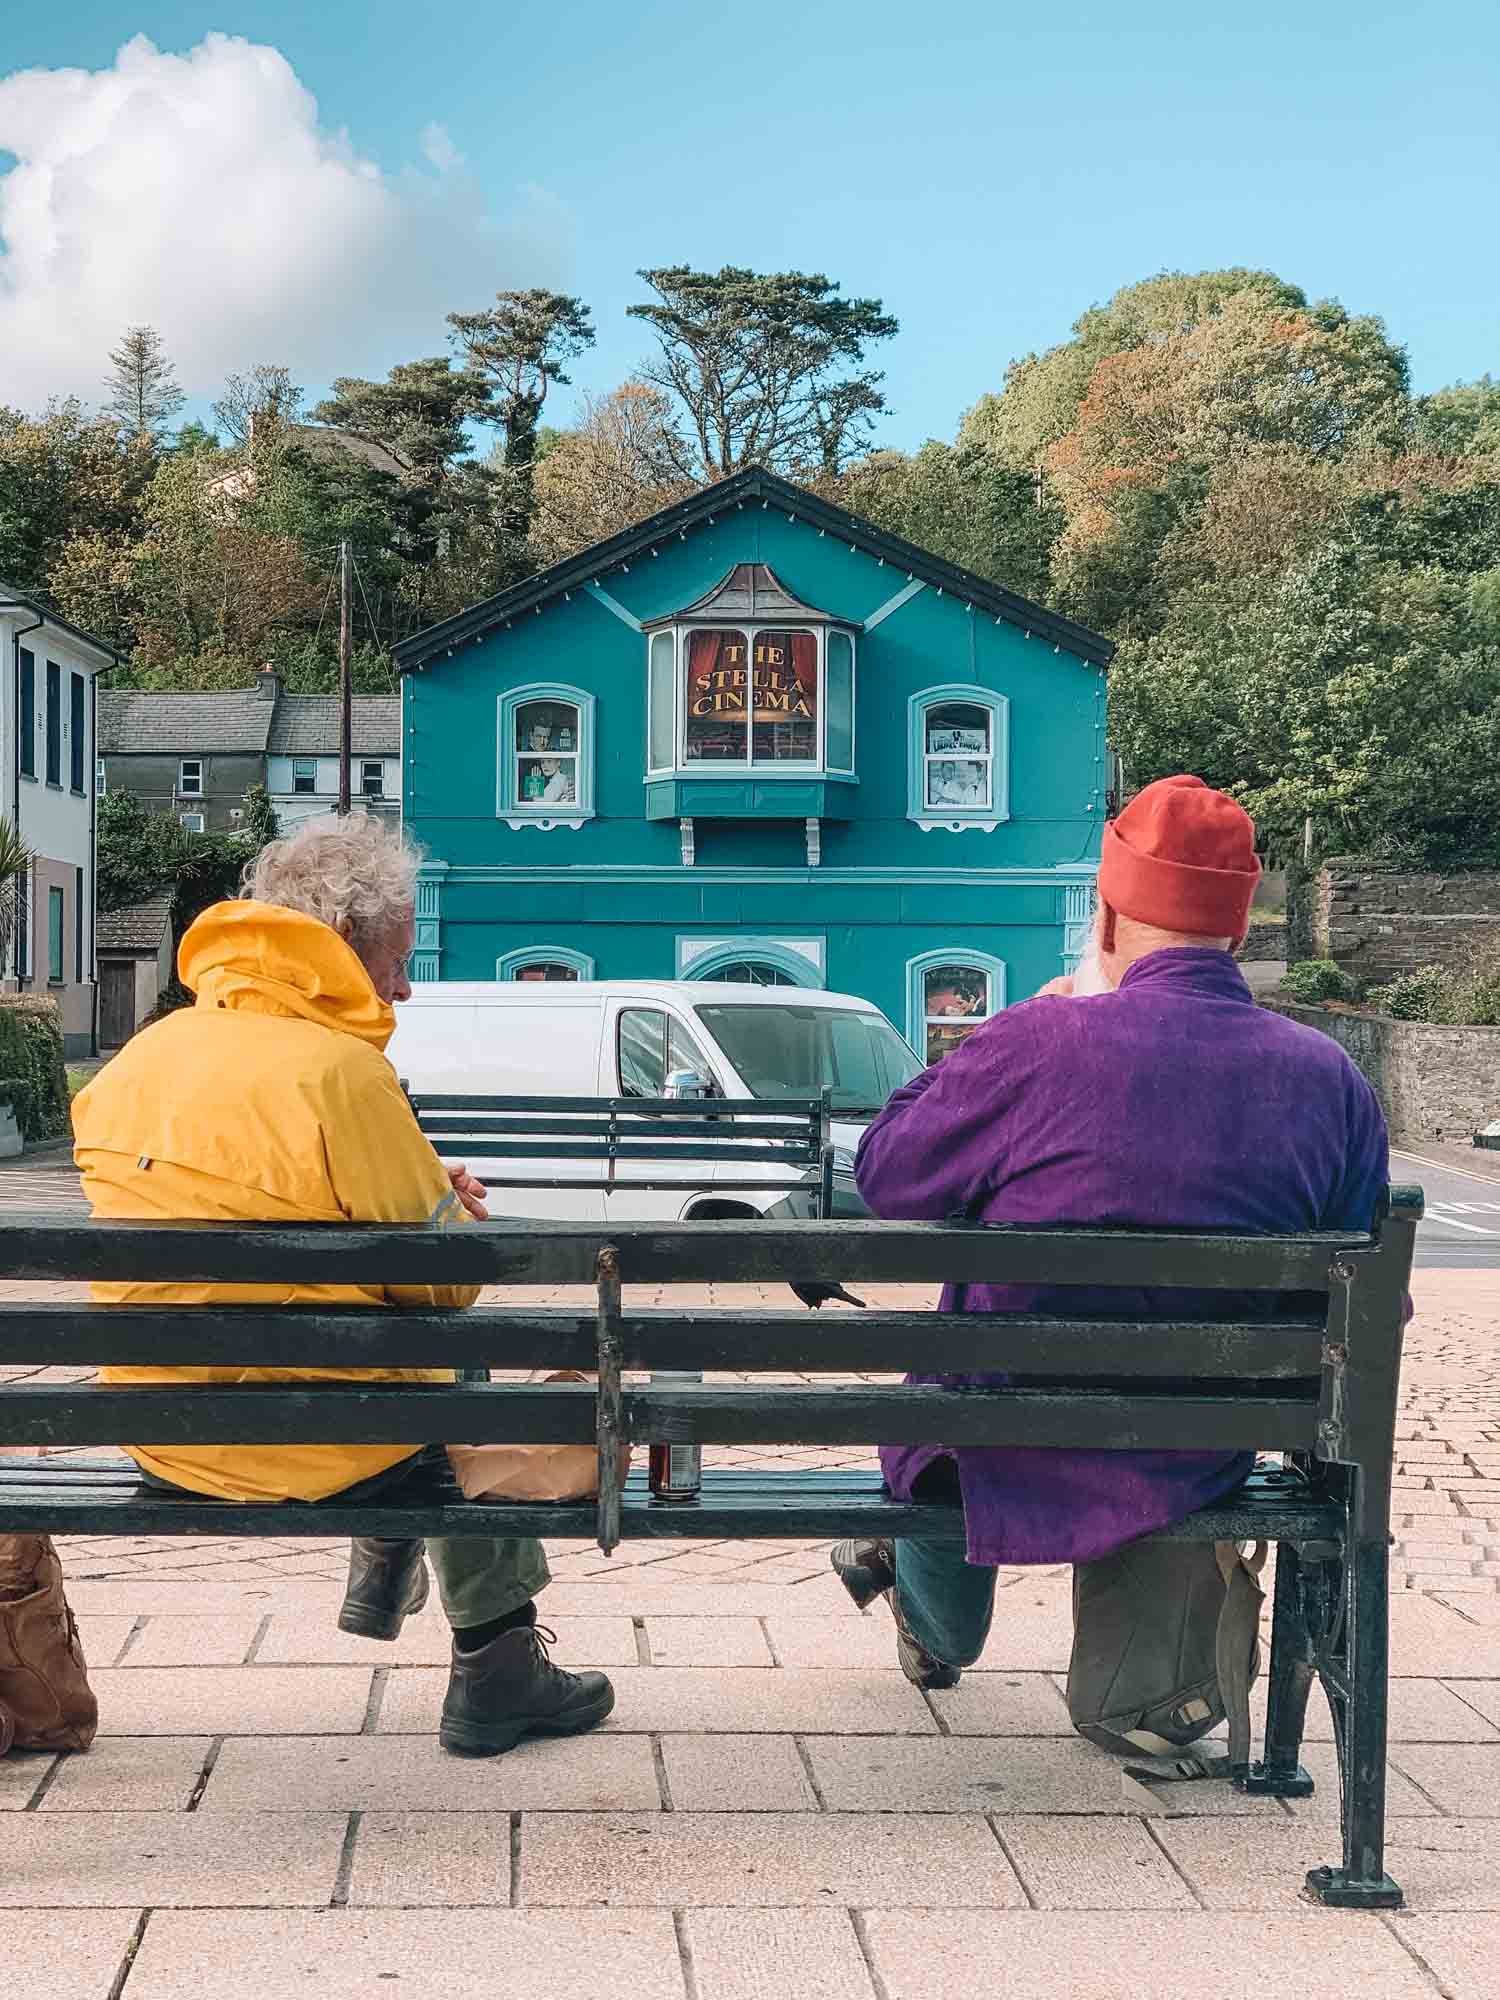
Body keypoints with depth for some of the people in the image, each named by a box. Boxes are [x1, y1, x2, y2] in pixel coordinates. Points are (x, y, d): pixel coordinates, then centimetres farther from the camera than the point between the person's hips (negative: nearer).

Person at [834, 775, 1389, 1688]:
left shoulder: (1034, 1044, -22)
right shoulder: (1333, 1079, -10)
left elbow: (885, 1176, -7)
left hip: (1014, 1446, -3)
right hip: (1201, 1461, 4)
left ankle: (940, 1637, 58)